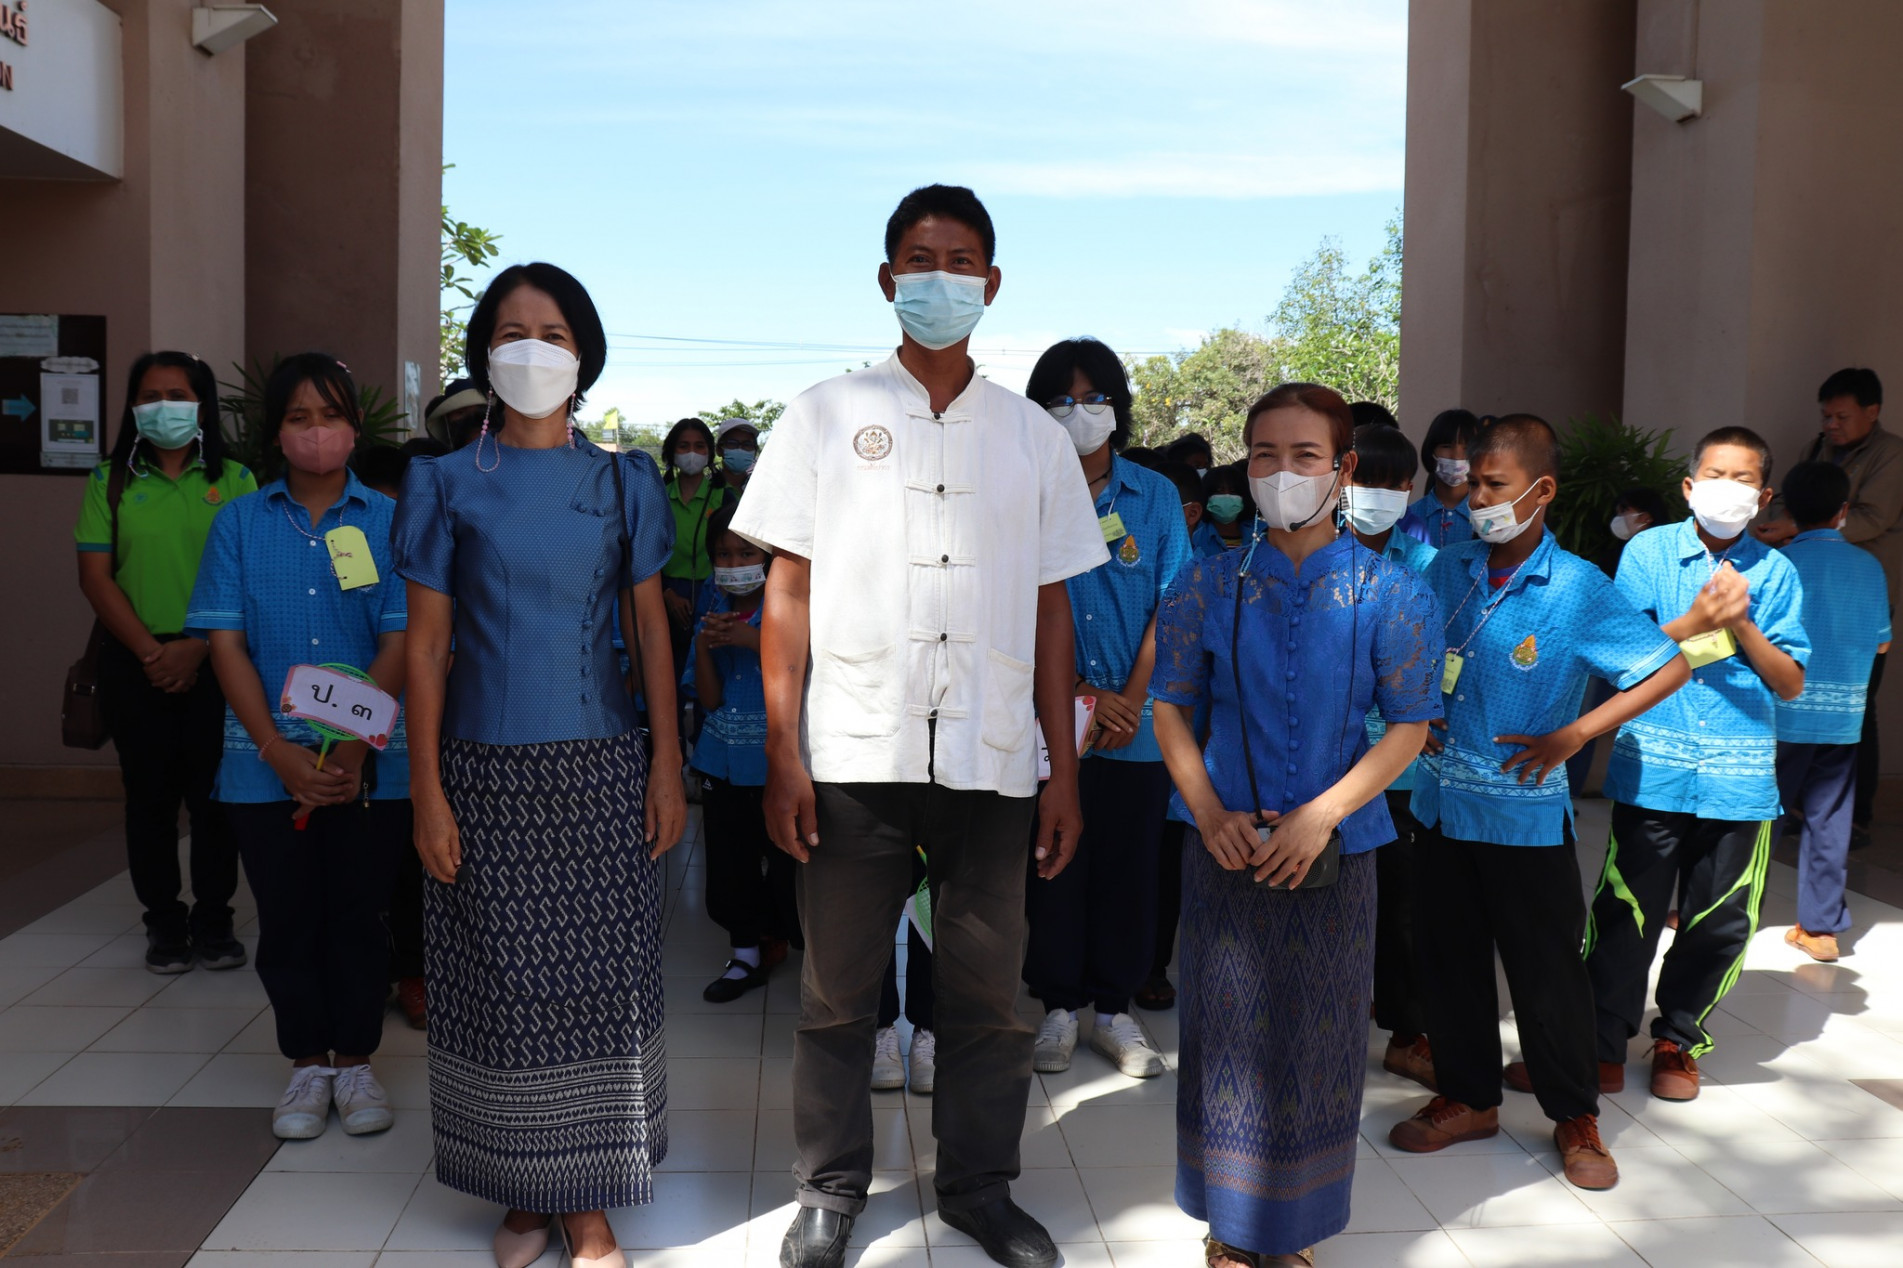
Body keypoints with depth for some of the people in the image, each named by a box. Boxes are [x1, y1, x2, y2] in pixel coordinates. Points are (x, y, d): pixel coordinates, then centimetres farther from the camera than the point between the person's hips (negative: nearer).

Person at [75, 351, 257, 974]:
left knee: (214, 792, 1)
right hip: (136, 662, 1)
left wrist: (195, 647, -12)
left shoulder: (234, 479, 4)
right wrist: (150, 650, -9)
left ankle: (214, 918, 13)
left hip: (216, 660, -1)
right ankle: (163, 919, 17)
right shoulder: (110, 481, 7)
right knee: (150, 793, 5)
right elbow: (95, 576, 1)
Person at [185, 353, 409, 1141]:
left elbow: (399, 643, -4)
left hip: (369, 762, -1)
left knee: (360, 914, 6)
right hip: (267, 761, 1)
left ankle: (355, 1061, 22)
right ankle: (308, 1066, 24)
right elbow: (226, 644, -1)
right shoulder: (239, 523, 4)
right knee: (287, 919, 9)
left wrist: (352, 750, -14)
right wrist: (283, 753, -11)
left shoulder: (388, 521, 0)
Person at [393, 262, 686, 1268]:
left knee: (596, 977, 2)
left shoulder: (621, 483, 6)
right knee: (501, 980, 5)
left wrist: (667, 765, 0)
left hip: (598, 766, 1)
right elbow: (426, 643, 1)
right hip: (486, 767, 0)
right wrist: (427, 790, -4)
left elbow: (650, 628, 7)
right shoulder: (447, 484, 3)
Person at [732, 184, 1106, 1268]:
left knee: (988, 992, 10)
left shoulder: (1035, 437, 10)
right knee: (839, 991, 8)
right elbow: (789, 592, 2)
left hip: (991, 761, 2)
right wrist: (784, 753, -6)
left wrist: (1066, 771, 5)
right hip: (854, 756, -1)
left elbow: (1052, 613, 10)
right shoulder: (827, 416, 5)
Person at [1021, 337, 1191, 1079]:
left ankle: (1115, 1009, 22)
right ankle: (1059, 1008, 21)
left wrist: (1132, 698, -8)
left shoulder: (1156, 496, 4)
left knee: (1128, 868, 8)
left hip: (1138, 727, 1)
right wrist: (1083, 696, -11)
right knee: (1055, 867, 6)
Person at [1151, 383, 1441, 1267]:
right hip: (1227, 845, 1)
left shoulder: (1390, 595, -4)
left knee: (1318, 1036, 9)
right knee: (1229, 1029, 7)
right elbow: (1170, 706, 4)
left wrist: (1324, 813, -14)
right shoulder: (1209, 586, -1)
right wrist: (1210, 815, -9)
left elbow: (1410, 727, -2)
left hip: (1335, 850, 0)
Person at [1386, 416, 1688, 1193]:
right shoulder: (1446, 571, 3)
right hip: (1444, 803, 5)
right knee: (1448, 957, 13)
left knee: (1547, 968, 6)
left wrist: (1572, 735, -13)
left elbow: (1670, 668, -8)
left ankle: (1575, 1118, 25)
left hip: (1526, 813, -4)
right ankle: (1467, 1098, 31)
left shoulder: (1577, 588, -10)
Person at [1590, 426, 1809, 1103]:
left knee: (1721, 921, 8)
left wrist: (1741, 624, -11)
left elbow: (1790, 684, 4)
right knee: (1628, 911, 1)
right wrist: (1696, 623, -16)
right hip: (1652, 767, -2)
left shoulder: (1774, 572, 7)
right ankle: (1606, 1040, 18)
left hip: (1739, 773, 2)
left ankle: (1678, 1038, 29)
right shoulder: (1648, 551, 2)